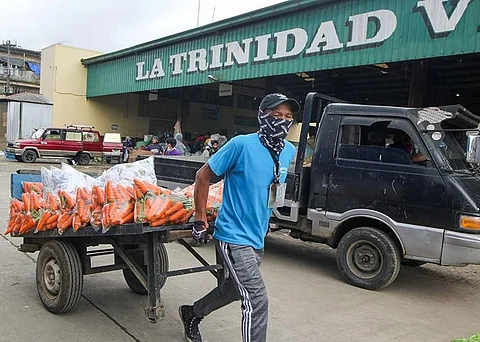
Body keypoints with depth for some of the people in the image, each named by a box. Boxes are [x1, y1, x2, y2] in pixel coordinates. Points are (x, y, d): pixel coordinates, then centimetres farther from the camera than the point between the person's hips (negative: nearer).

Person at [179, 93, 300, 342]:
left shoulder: (289, 151, 2)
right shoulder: (242, 144, -17)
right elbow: (203, 175, -9)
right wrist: (200, 219, -9)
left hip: (257, 239, 8)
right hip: (234, 236, -8)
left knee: (233, 289, 25)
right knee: (257, 302, -10)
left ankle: (192, 314, 50)